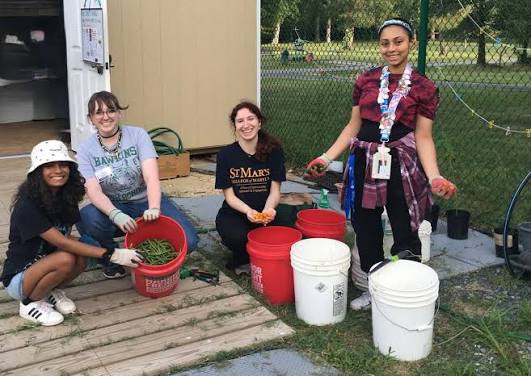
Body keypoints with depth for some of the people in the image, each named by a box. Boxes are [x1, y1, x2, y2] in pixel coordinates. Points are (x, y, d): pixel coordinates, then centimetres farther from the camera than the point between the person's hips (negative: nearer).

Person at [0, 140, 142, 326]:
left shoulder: (66, 198, -4)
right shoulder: (27, 206, -26)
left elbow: (66, 239, -6)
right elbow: (61, 243, -28)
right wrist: (112, 254, -31)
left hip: (44, 265, 6)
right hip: (18, 278, -5)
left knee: (80, 256, -23)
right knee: (65, 259, -32)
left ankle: (51, 291, 3)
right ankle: (30, 303, -7)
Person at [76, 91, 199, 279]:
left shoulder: (138, 135, -7)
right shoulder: (86, 149, -5)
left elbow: (151, 177, -19)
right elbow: (93, 191, -17)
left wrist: (153, 208, -39)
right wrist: (115, 214, -38)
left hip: (147, 201, 0)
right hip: (113, 207, 1)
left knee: (187, 241, -22)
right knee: (87, 218, -34)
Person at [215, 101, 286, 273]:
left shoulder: (274, 150, -4)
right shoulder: (226, 154, -8)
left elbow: (275, 190, -5)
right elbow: (229, 195, -8)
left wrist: (268, 209, -27)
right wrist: (248, 211, -28)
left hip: (264, 213, 2)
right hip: (233, 214, -1)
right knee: (240, 237, -32)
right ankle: (241, 261, 5)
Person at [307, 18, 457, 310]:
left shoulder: (424, 88, -2)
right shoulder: (365, 81, 6)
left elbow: (423, 137, -4)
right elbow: (353, 127, 9)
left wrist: (434, 177, -17)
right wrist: (327, 157, 1)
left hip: (401, 166, -3)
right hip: (364, 164, 3)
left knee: (405, 235, 3)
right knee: (366, 231, 12)